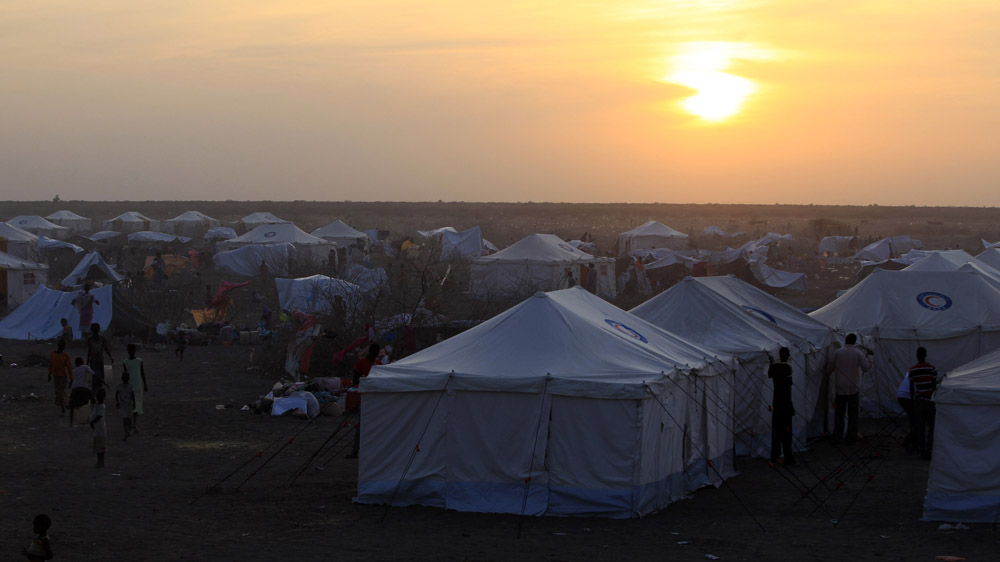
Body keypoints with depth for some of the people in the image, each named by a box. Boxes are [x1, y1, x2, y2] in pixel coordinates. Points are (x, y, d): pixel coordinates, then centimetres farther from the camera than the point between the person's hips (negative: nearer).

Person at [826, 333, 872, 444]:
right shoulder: (858, 353, -6)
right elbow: (866, 368, -12)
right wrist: (867, 359, 8)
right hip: (853, 388, -1)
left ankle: (837, 437, 12)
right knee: (852, 414, 6)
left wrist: (827, 372, 26)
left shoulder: (837, 353, -2)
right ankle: (851, 437, 7)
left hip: (840, 388, 1)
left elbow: (830, 368, 4)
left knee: (839, 413, 10)